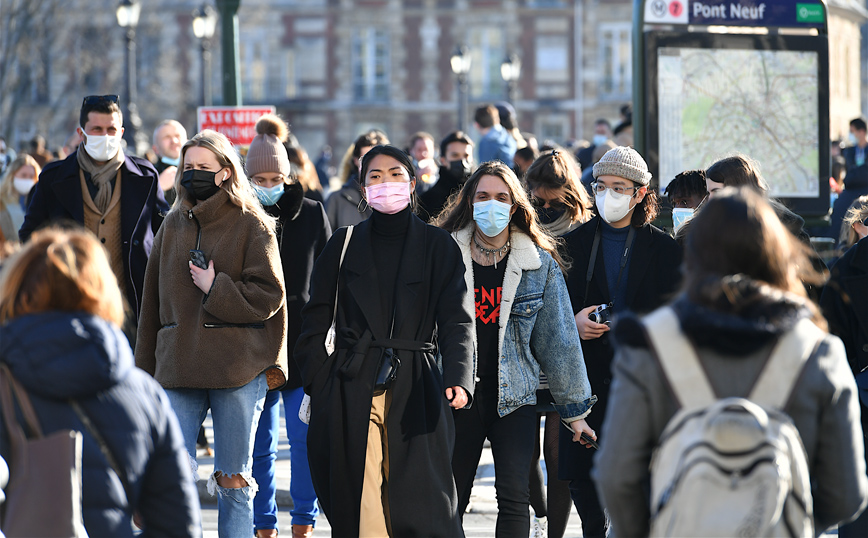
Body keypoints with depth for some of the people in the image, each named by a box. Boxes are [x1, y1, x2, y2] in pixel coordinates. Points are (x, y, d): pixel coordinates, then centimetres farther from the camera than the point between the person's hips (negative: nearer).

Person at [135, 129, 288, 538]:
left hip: (238, 367, -3)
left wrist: (216, 288, -12)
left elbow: (269, 295, -5)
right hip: (178, 366, 3)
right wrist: (145, 368, 14)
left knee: (234, 481, 3)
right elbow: (153, 301, 16)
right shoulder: (174, 225, 13)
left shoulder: (252, 225, 0)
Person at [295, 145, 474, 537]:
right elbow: (316, 322, 11)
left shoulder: (438, 247, 7)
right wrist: (318, 387, -1)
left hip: (416, 389, -1)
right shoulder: (345, 244, 10)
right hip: (352, 388, 1)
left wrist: (458, 377, -20)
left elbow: (456, 320, -2)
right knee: (358, 507, -4)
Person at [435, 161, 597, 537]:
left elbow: (558, 338, 8)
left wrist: (574, 409, 10)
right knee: (450, 502, 3)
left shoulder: (540, 263, 4)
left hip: (514, 396, 0)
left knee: (513, 497, -11)